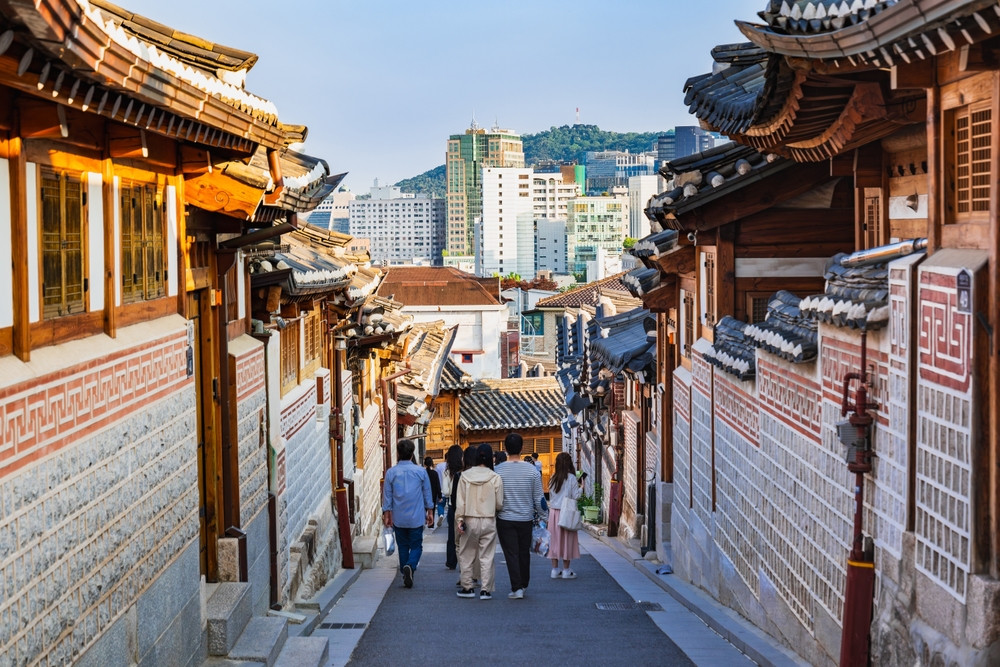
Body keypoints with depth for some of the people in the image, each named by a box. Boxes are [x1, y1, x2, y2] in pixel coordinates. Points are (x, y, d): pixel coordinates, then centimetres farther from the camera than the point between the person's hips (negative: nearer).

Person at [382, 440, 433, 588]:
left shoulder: (391, 472, -4)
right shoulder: (421, 471, -4)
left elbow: (387, 496, 1)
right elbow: (427, 494, 4)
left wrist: (387, 514, 11)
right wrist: (430, 512, 16)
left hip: (398, 518, 1)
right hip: (416, 517, -1)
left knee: (403, 547, 13)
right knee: (416, 546, 4)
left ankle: (406, 576, 14)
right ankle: (410, 566, -23)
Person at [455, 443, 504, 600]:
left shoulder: (465, 476, -4)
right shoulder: (495, 478, -7)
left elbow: (461, 501, -4)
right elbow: (499, 504, -3)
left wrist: (459, 520, -1)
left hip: (470, 521, 1)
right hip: (489, 521, -1)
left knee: (466, 556, 12)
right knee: (487, 557, 5)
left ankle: (467, 588, 16)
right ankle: (486, 590, 5)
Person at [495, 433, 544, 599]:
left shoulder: (498, 470, -10)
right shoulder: (532, 470, -7)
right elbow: (538, 498, -2)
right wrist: (540, 516, 11)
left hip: (505, 519, -2)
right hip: (526, 518, 2)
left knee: (511, 554, 2)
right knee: (524, 553, 15)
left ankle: (517, 588, -5)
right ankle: (523, 585, 26)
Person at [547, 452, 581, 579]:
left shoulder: (553, 478, 4)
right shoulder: (571, 478, -10)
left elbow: (550, 495, 8)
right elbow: (576, 496, -8)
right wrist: (580, 488, 7)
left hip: (553, 512, 4)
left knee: (555, 540, 8)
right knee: (567, 540, 3)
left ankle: (555, 569, 10)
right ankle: (566, 570, 6)